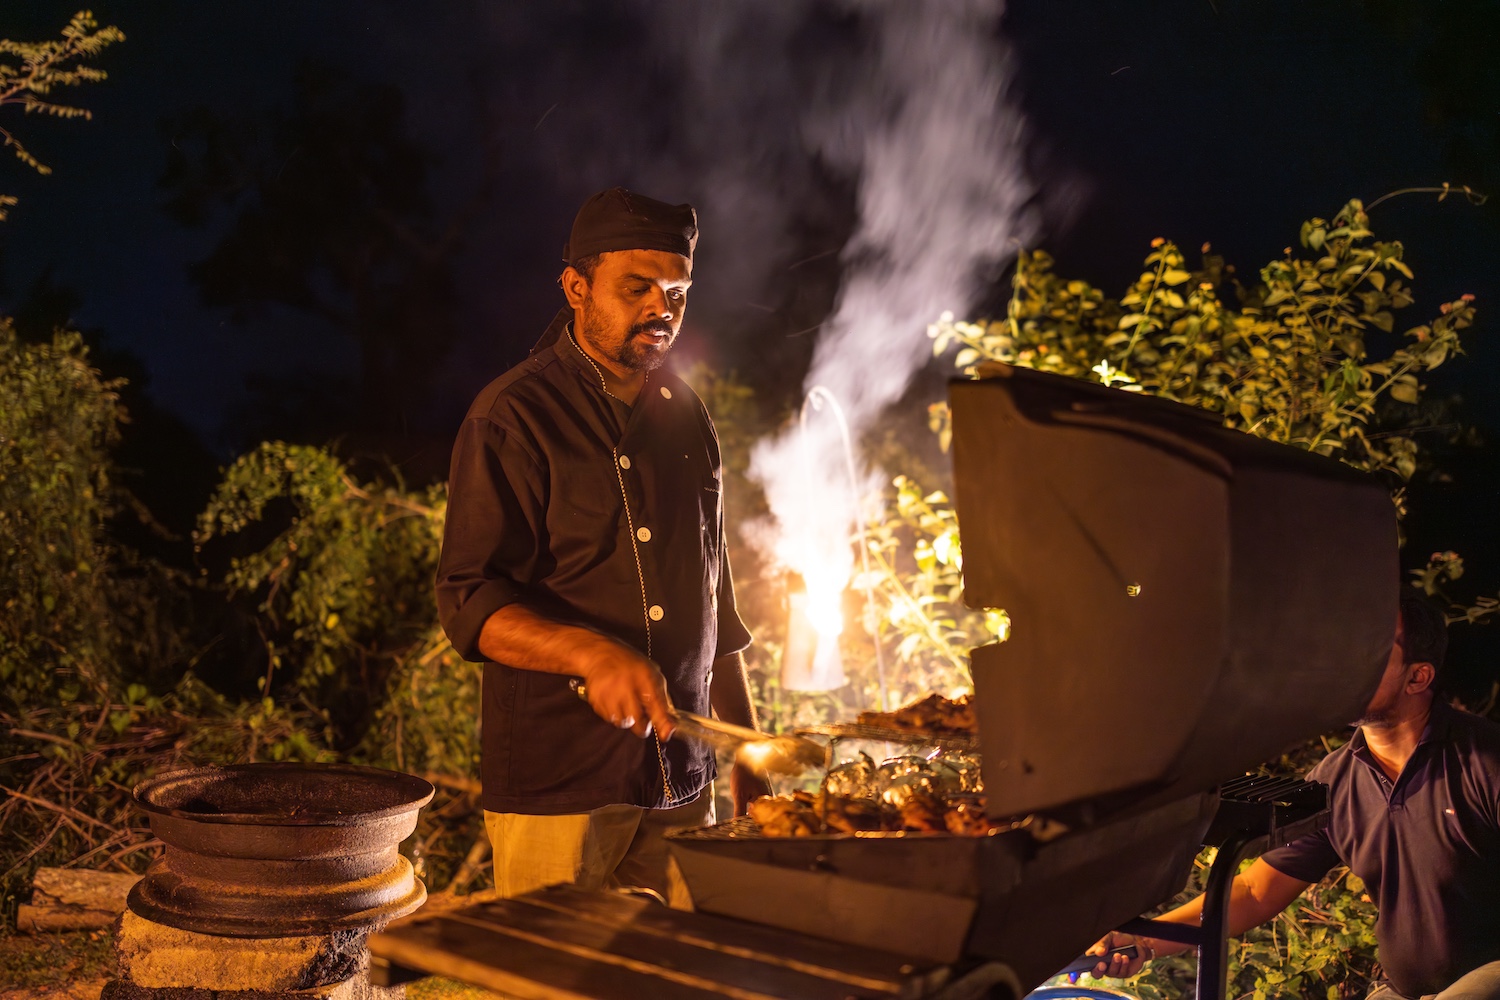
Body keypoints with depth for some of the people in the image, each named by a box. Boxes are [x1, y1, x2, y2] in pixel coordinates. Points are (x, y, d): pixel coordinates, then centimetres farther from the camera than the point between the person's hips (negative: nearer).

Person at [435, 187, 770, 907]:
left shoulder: (686, 415, 11)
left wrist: (747, 749, 16)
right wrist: (593, 654, -31)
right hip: (555, 789, -5)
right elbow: (469, 602, -14)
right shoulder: (515, 416, -8)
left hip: (682, 787, 6)